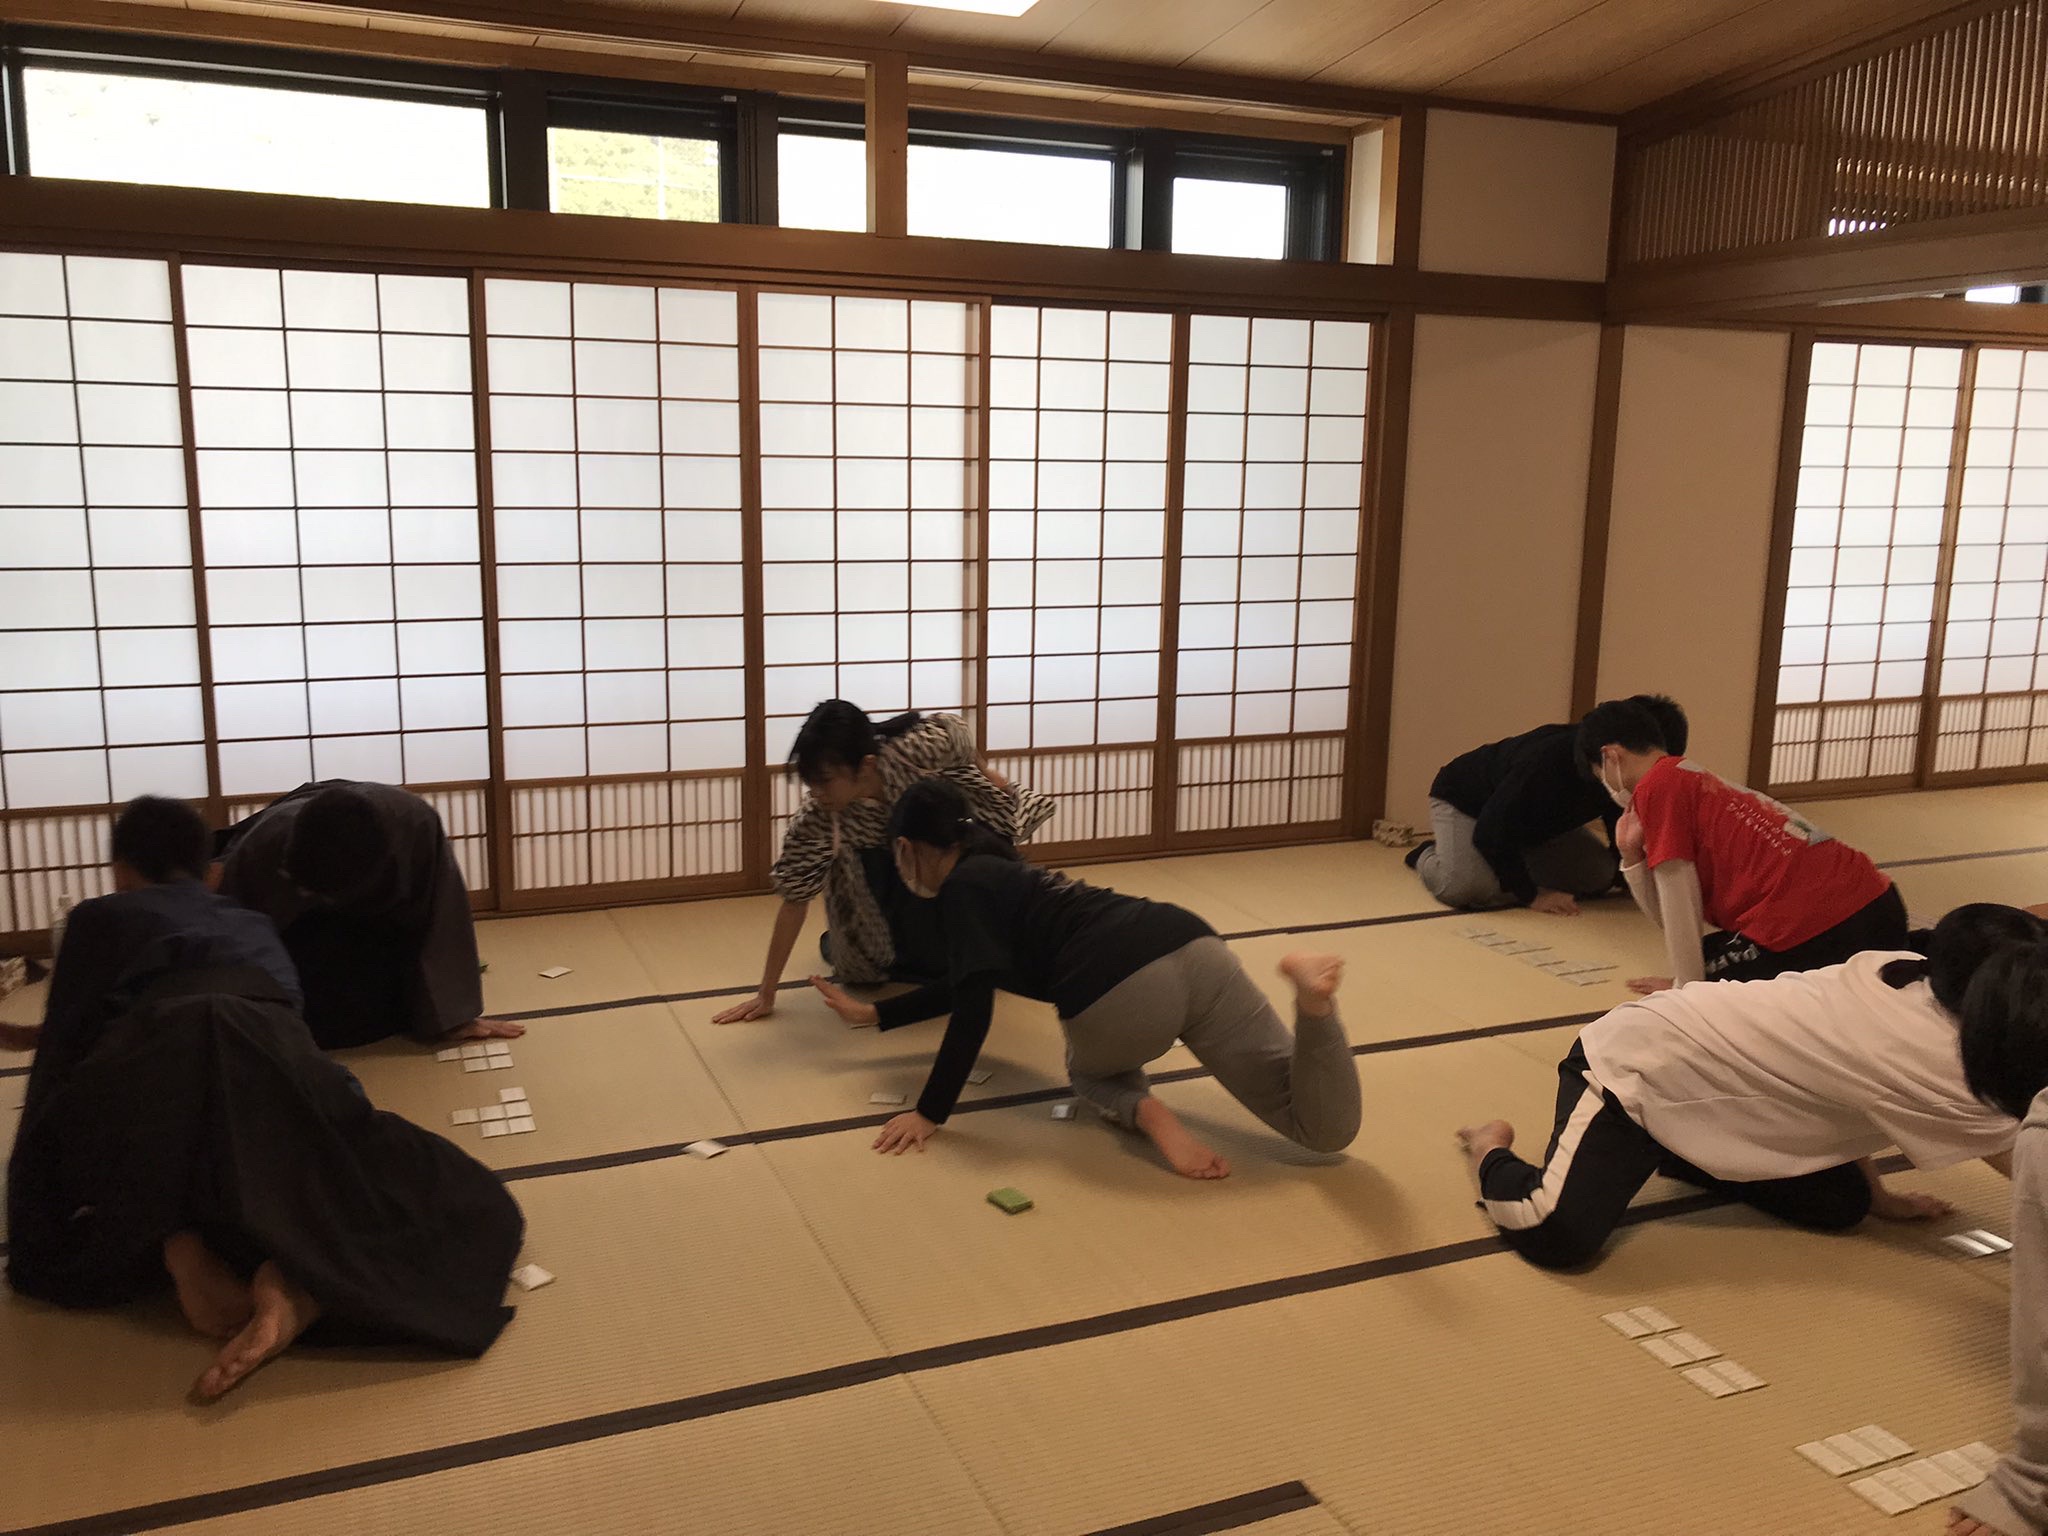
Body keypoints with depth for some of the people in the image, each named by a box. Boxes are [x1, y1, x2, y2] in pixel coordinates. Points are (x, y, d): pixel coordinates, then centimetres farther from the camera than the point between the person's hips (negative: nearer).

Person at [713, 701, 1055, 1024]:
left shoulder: (916, 749, -41)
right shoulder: (817, 817, -36)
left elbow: (953, 727, -18)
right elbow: (795, 899, -27)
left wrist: (986, 774, 0)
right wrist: (766, 993, -24)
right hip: (883, 857, 0)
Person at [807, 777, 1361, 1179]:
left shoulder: (962, 888, 9)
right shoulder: (998, 874, 35)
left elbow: (973, 1010, -3)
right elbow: (966, 983, 48)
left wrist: (929, 1112, 6)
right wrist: (870, 1013, 56)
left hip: (1121, 990, -7)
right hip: (1193, 949, 7)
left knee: (1091, 1069, 33)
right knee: (1327, 1128, 8)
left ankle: (1145, 1112, -2)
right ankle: (1309, 996, -20)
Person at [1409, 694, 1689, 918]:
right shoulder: (1548, 762, -41)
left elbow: (1622, 838, -1)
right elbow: (1490, 832, -34)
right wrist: (1532, 895, -30)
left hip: (1532, 820, 8)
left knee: (1600, 876, -5)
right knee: (1463, 885, -34)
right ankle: (1429, 856, 1)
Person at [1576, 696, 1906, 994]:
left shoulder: (1658, 786, -3)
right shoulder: (1703, 785, 24)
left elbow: (1678, 907, -4)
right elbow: (1676, 917, 20)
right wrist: (1632, 854, 11)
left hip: (1815, 931, -9)